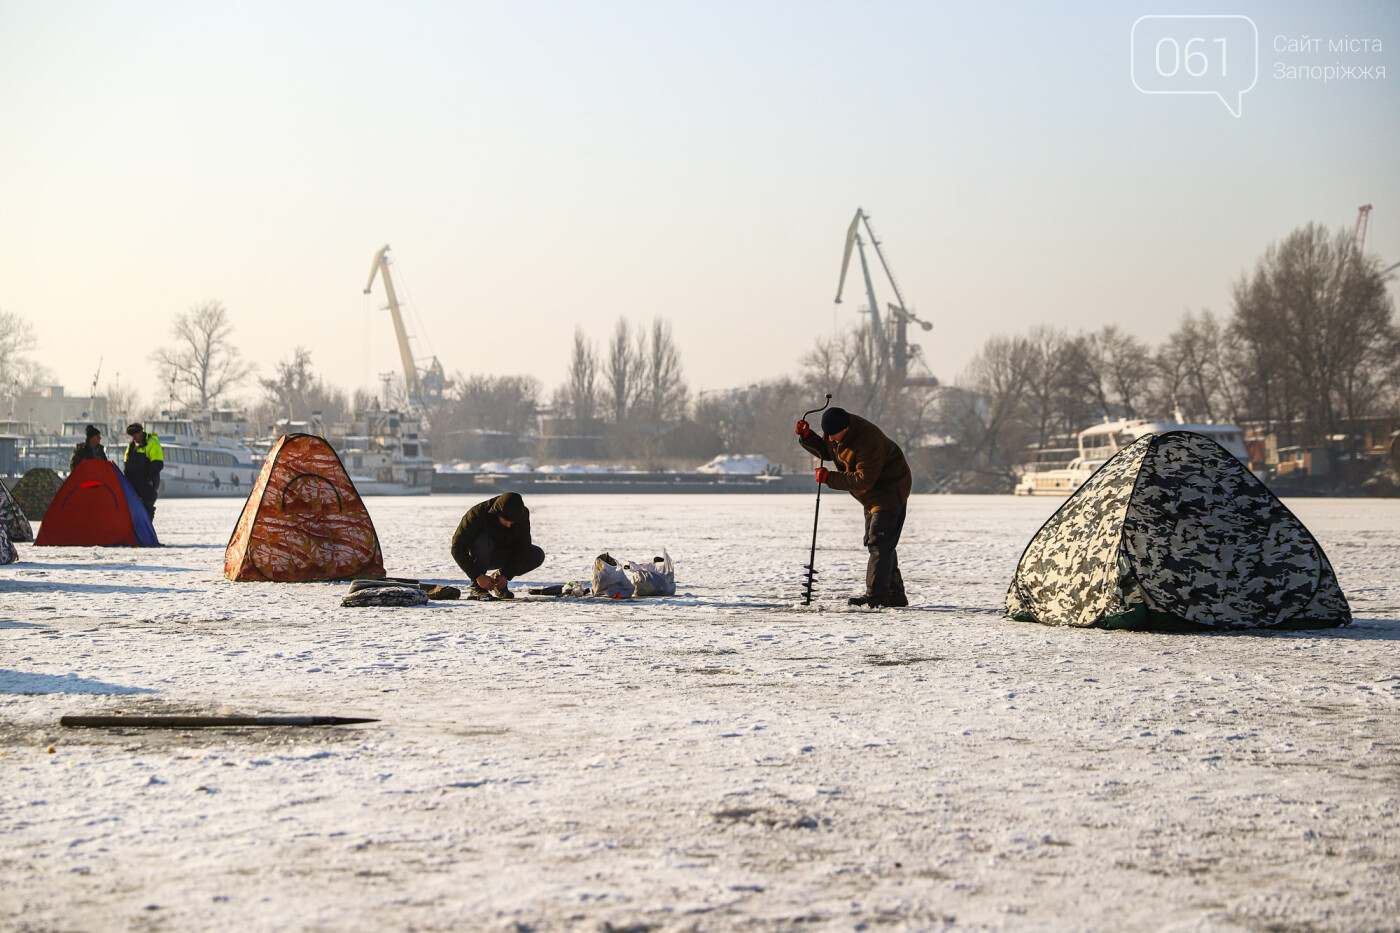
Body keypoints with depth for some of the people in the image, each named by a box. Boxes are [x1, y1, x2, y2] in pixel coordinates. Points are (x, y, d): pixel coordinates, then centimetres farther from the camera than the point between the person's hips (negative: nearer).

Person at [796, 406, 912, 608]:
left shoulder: (868, 441, -34)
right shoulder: (836, 429, -7)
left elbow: (863, 480, -33)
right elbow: (825, 451, 10)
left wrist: (829, 478, -30)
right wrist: (807, 436, -8)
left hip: (891, 491, -10)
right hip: (874, 494, 10)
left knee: (879, 543, -15)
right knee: (876, 543, 12)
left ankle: (876, 595, -18)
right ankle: (895, 595, 18)